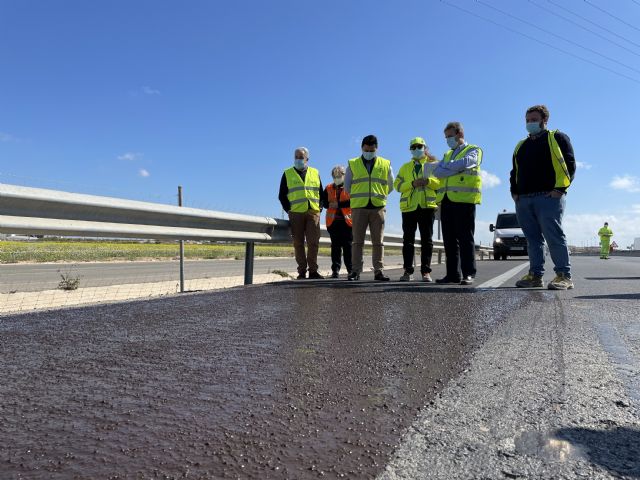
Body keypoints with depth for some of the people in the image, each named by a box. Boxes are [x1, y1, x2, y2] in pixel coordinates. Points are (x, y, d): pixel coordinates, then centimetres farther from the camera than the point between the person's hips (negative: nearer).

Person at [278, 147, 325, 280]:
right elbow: (282, 195, 9)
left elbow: (321, 193, 18)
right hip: (296, 213, -1)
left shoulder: (315, 173, 16)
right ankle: (302, 272, 5)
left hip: (313, 213, 1)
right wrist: (288, 210, -1)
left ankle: (313, 271, 2)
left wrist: (319, 208, 4)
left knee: (313, 243, -6)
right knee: (298, 244, 0)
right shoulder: (287, 174, 11)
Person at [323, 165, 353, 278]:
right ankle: (335, 270, 5)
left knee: (348, 245, -2)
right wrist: (330, 205, -12)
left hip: (347, 220, -3)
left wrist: (339, 204, -14)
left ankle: (351, 269, 4)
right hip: (333, 221, 3)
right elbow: (325, 203, 10)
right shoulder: (328, 188, 16)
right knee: (335, 245, 3)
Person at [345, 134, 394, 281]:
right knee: (358, 241, -1)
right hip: (358, 208, 0)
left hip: (378, 207, 1)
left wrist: (379, 196, 15)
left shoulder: (385, 164, 12)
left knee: (378, 241, 1)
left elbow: (390, 186, 18)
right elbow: (347, 186, 14)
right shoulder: (353, 164, 10)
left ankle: (379, 271, 4)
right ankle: (356, 270, 2)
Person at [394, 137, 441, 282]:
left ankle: (426, 271, 3)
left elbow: (441, 182, 2)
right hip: (408, 206, 2)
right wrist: (412, 184, -10)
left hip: (427, 206, -1)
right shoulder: (405, 167, 18)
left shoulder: (433, 164, 13)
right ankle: (408, 271, 4)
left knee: (427, 240, -1)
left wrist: (428, 181, -16)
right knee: (408, 240, 0)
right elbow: (397, 185, 6)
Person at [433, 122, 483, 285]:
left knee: (465, 238, -5)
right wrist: (456, 170, -10)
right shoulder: (448, 154, 26)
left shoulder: (473, 150, 8)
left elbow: (465, 162, -15)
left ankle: (468, 274, -1)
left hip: (464, 199, -6)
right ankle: (453, 274, 10)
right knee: (449, 239, 5)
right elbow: (437, 171, 7)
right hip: (446, 200, 6)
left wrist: (445, 167, -4)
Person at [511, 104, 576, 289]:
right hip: (523, 200, 6)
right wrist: (514, 191, 9)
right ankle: (535, 274, 8)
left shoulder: (557, 138, 9)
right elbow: (514, 171, 25)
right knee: (533, 239, 5)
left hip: (549, 197, -5)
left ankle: (564, 275, -7)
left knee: (554, 237, -11)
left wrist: (560, 188, -11)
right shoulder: (521, 146, 25)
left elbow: (569, 164, 0)